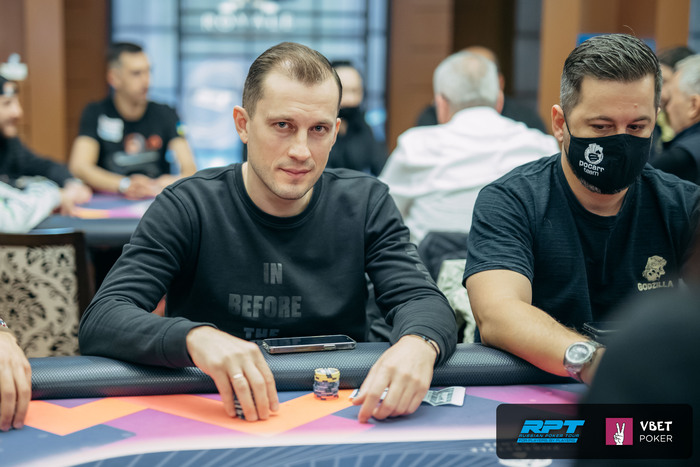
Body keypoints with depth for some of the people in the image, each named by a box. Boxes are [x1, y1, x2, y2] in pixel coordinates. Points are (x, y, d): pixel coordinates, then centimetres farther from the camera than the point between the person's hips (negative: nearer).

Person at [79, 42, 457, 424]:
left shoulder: (365, 203, 2)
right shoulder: (188, 209, -7)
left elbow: (423, 300, -6)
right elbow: (98, 322, -15)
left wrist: (417, 345, -32)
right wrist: (195, 337, -37)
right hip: (207, 417, -3)